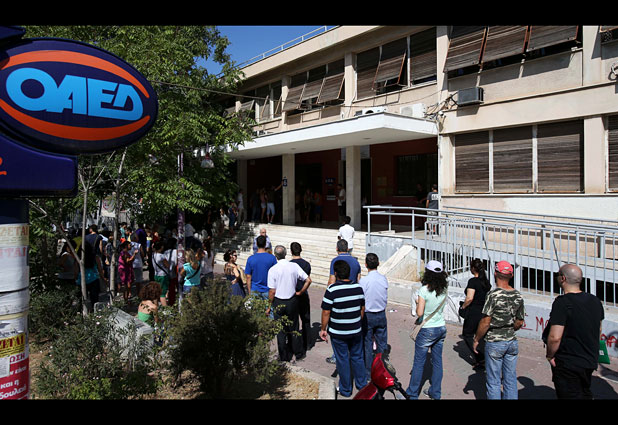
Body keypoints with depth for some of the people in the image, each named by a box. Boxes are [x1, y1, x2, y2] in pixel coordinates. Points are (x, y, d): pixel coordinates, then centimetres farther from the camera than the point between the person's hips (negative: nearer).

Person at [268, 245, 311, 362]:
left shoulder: (273, 270, -15)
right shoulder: (294, 266, -8)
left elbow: (272, 291, -13)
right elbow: (308, 280, -8)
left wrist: (269, 306, 1)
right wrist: (299, 292, 4)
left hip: (278, 302, -2)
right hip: (292, 301, 2)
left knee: (281, 330, 11)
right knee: (293, 328, 17)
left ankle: (284, 357, 21)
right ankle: (298, 353, 27)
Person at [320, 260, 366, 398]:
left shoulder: (332, 290, -19)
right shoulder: (358, 287, -4)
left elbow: (326, 312, -16)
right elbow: (362, 308, 7)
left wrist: (323, 329, -4)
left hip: (338, 332, -4)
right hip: (356, 330, 4)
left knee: (342, 360, 10)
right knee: (357, 357, 19)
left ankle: (345, 389, 24)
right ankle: (362, 385, 33)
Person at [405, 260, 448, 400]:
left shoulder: (424, 290, -20)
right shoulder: (445, 289, -2)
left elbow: (419, 313, -18)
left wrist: (417, 303, 0)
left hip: (427, 330, -6)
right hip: (441, 328, 6)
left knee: (419, 363, 6)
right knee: (437, 362, 16)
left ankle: (412, 394, 17)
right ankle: (435, 393, 27)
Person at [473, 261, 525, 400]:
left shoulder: (493, 294, -17)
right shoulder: (518, 296, 1)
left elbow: (485, 322, -17)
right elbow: (519, 322, 10)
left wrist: (476, 339, -5)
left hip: (494, 343, -6)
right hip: (512, 342, 6)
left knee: (493, 381, 5)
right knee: (511, 379, 15)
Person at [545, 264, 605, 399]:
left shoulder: (563, 302, -22)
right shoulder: (595, 300, 3)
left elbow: (555, 337, -26)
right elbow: (598, 331, 16)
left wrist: (549, 356, -10)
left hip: (568, 365, -8)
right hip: (591, 361, 8)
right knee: (585, 394, 24)